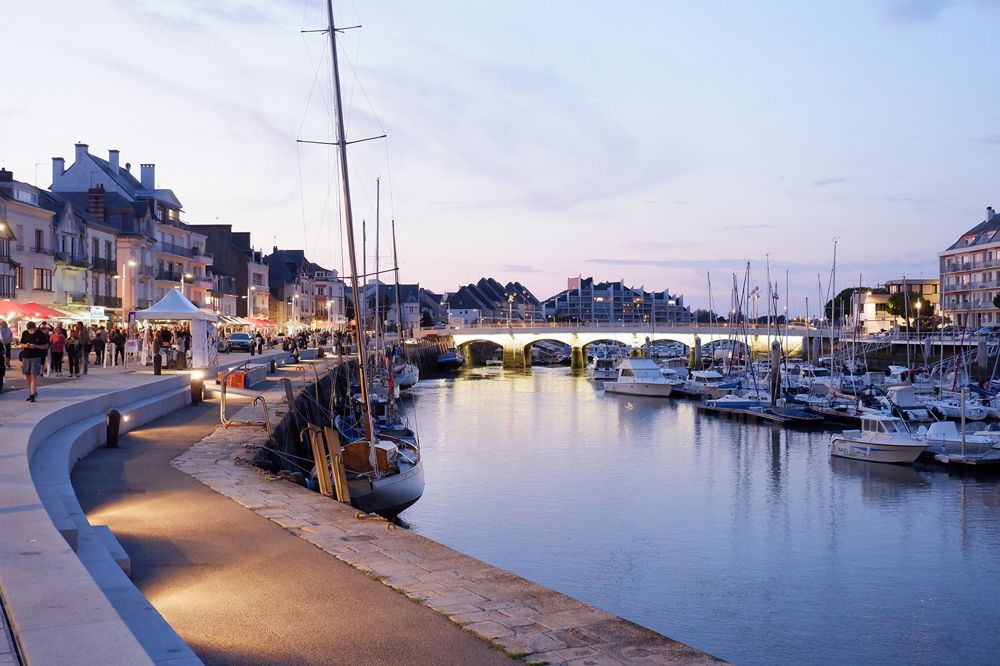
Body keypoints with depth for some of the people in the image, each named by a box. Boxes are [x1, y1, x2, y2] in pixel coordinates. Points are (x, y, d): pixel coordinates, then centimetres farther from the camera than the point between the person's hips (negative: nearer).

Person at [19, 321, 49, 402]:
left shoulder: (41, 334, -6)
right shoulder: (25, 333, 6)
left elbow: (46, 346, -3)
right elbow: (21, 344, 14)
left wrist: (36, 346, -18)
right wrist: (25, 345, -9)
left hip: (36, 357, -5)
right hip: (25, 357, 5)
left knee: (34, 375, -12)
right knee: (27, 376, 10)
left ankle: (32, 395, -13)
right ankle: (33, 391, 26)